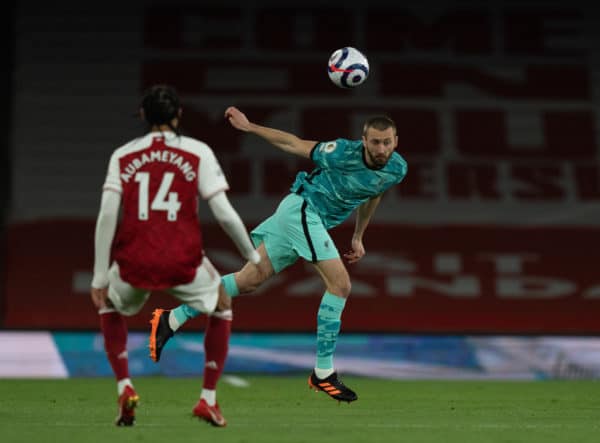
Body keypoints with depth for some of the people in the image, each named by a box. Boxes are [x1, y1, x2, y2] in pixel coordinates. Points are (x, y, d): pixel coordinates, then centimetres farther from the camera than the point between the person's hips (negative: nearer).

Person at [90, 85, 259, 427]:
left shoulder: (123, 155, 7)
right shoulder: (198, 153, 3)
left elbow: (107, 215, -1)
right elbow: (224, 213, -3)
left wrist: (100, 276, 2)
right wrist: (253, 255, 12)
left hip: (134, 263, 1)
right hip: (184, 264, -1)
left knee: (109, 305, 34)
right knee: (221, 306, 29)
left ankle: (125, 387, 15)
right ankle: (208, 399, 23)